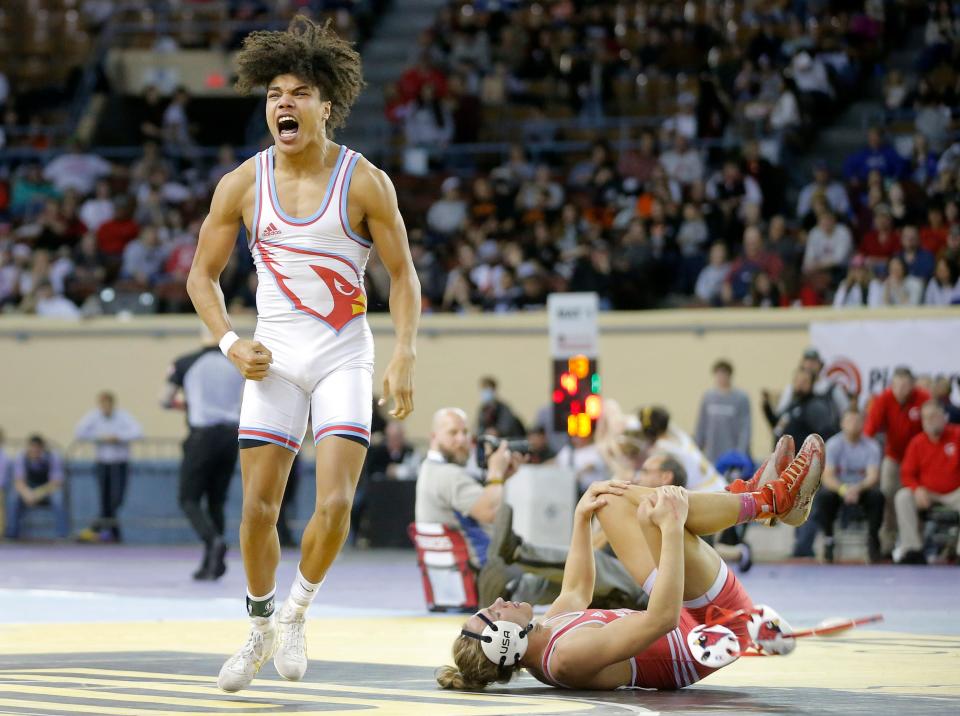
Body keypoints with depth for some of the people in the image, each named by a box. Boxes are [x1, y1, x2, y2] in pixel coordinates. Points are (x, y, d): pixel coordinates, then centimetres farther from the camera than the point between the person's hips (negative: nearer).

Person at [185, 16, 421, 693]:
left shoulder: (364, 181, -8)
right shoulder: (242, 185, -3)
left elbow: (402, 273, -1)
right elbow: (203, 275, 7)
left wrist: (405, 357, -11)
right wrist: (231, 344, -7)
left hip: (345, 358, -1)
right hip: (274, 358, 2)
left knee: (335, 501, -14)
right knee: (259, 507, 0)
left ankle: (296, 614, 9)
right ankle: (260, 629, 21)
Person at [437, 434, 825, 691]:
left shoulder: (541, 644, -7)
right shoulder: (571, 653, -35)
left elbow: (576, 590, 15)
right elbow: (662, 619, -42)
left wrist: (581, 518, 9)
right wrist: (671, 527, -41)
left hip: (690, 624, 9)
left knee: (617, 501, 10)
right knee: (664, 511, -27)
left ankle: (750, 498, 15)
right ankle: (774, 499, 0)